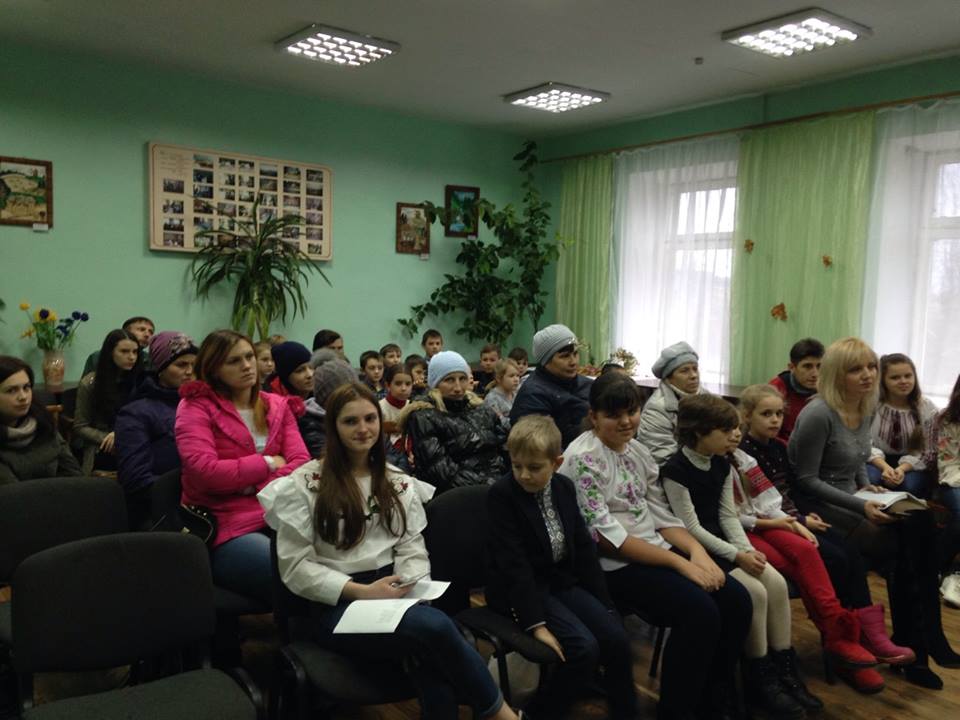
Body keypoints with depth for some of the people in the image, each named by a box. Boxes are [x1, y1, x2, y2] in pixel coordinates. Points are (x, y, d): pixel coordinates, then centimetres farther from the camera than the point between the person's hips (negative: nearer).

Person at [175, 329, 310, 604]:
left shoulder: (277, 406, 15)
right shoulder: (195, 406, 1)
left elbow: (301, 461, 3)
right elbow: (204, 472, -13)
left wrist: (262, 489, -15)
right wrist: (267, 463, -5)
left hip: (275, 517, 5)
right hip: (226, 530, -5)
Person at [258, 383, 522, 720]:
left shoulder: (398, 482, 13)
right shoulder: (304, 484, -2)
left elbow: (412, 548, 8)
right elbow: (295, 567, -5)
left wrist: (408, 589, -14)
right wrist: (361, 591, -15)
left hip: (392, 597, 4)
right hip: (337, 606, -4)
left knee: (436, 666, -33)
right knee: (437, 626, -31)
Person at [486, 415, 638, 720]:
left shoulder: (565, 487, 1)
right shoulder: (502, 493, -17)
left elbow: (583, 547, 5)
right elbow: (514, 563, -21)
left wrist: (605, 604, 1)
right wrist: (535, 622, -23)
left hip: (563, 579, 6)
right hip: (522, 589, -6)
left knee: (617, 639, -11)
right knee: (585, 648, -22)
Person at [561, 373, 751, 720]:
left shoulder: (638, 450, 9)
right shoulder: (582, 458, -15)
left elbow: (661, 514, 10)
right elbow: (606, 536, -20)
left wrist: (696, 550, -9)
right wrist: (680, 563, -20)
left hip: (656, 549, 8)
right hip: (613, 565, -8)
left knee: (736, 600, -8)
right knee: (700, 612, -24)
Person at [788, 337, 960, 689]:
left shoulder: (866, 409, 7)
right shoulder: (818, 414, -19)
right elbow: (806, 480, -17)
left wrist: (867, 486, 4)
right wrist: (860, 505, -21)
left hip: (850, 501, 8)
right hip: (817, 507, -8)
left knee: (920, 526, -16)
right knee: (902, 549, -20)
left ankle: (916, 645, -8)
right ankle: (918, 645, 0)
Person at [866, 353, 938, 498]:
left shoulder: (928, 409, -3)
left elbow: (928, 452, -4)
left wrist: (902, 468, -23)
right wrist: (885, 466, -26)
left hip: (912, 466, 1)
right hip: (878, 461, -1)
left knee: (910, 485, -31)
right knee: (870, 479, -33)